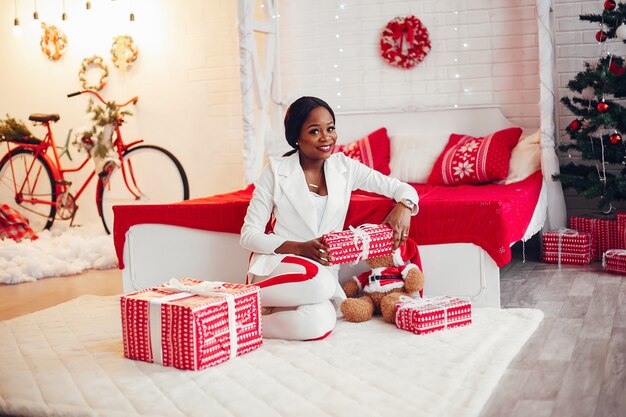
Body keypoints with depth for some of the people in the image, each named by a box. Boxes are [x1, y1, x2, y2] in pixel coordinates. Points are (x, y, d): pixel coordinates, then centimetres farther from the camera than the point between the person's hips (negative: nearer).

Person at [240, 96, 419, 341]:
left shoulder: (344, 168, 5)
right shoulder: (276, 171, -4)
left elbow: (401, 188, 9)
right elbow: (249, 235, -6)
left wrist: (404, 205, -17)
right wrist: (300, 248, -21)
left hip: (324, 270, 3)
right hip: (278, 263, -3)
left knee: (321, 325, -32)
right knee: (318, 281, -38)